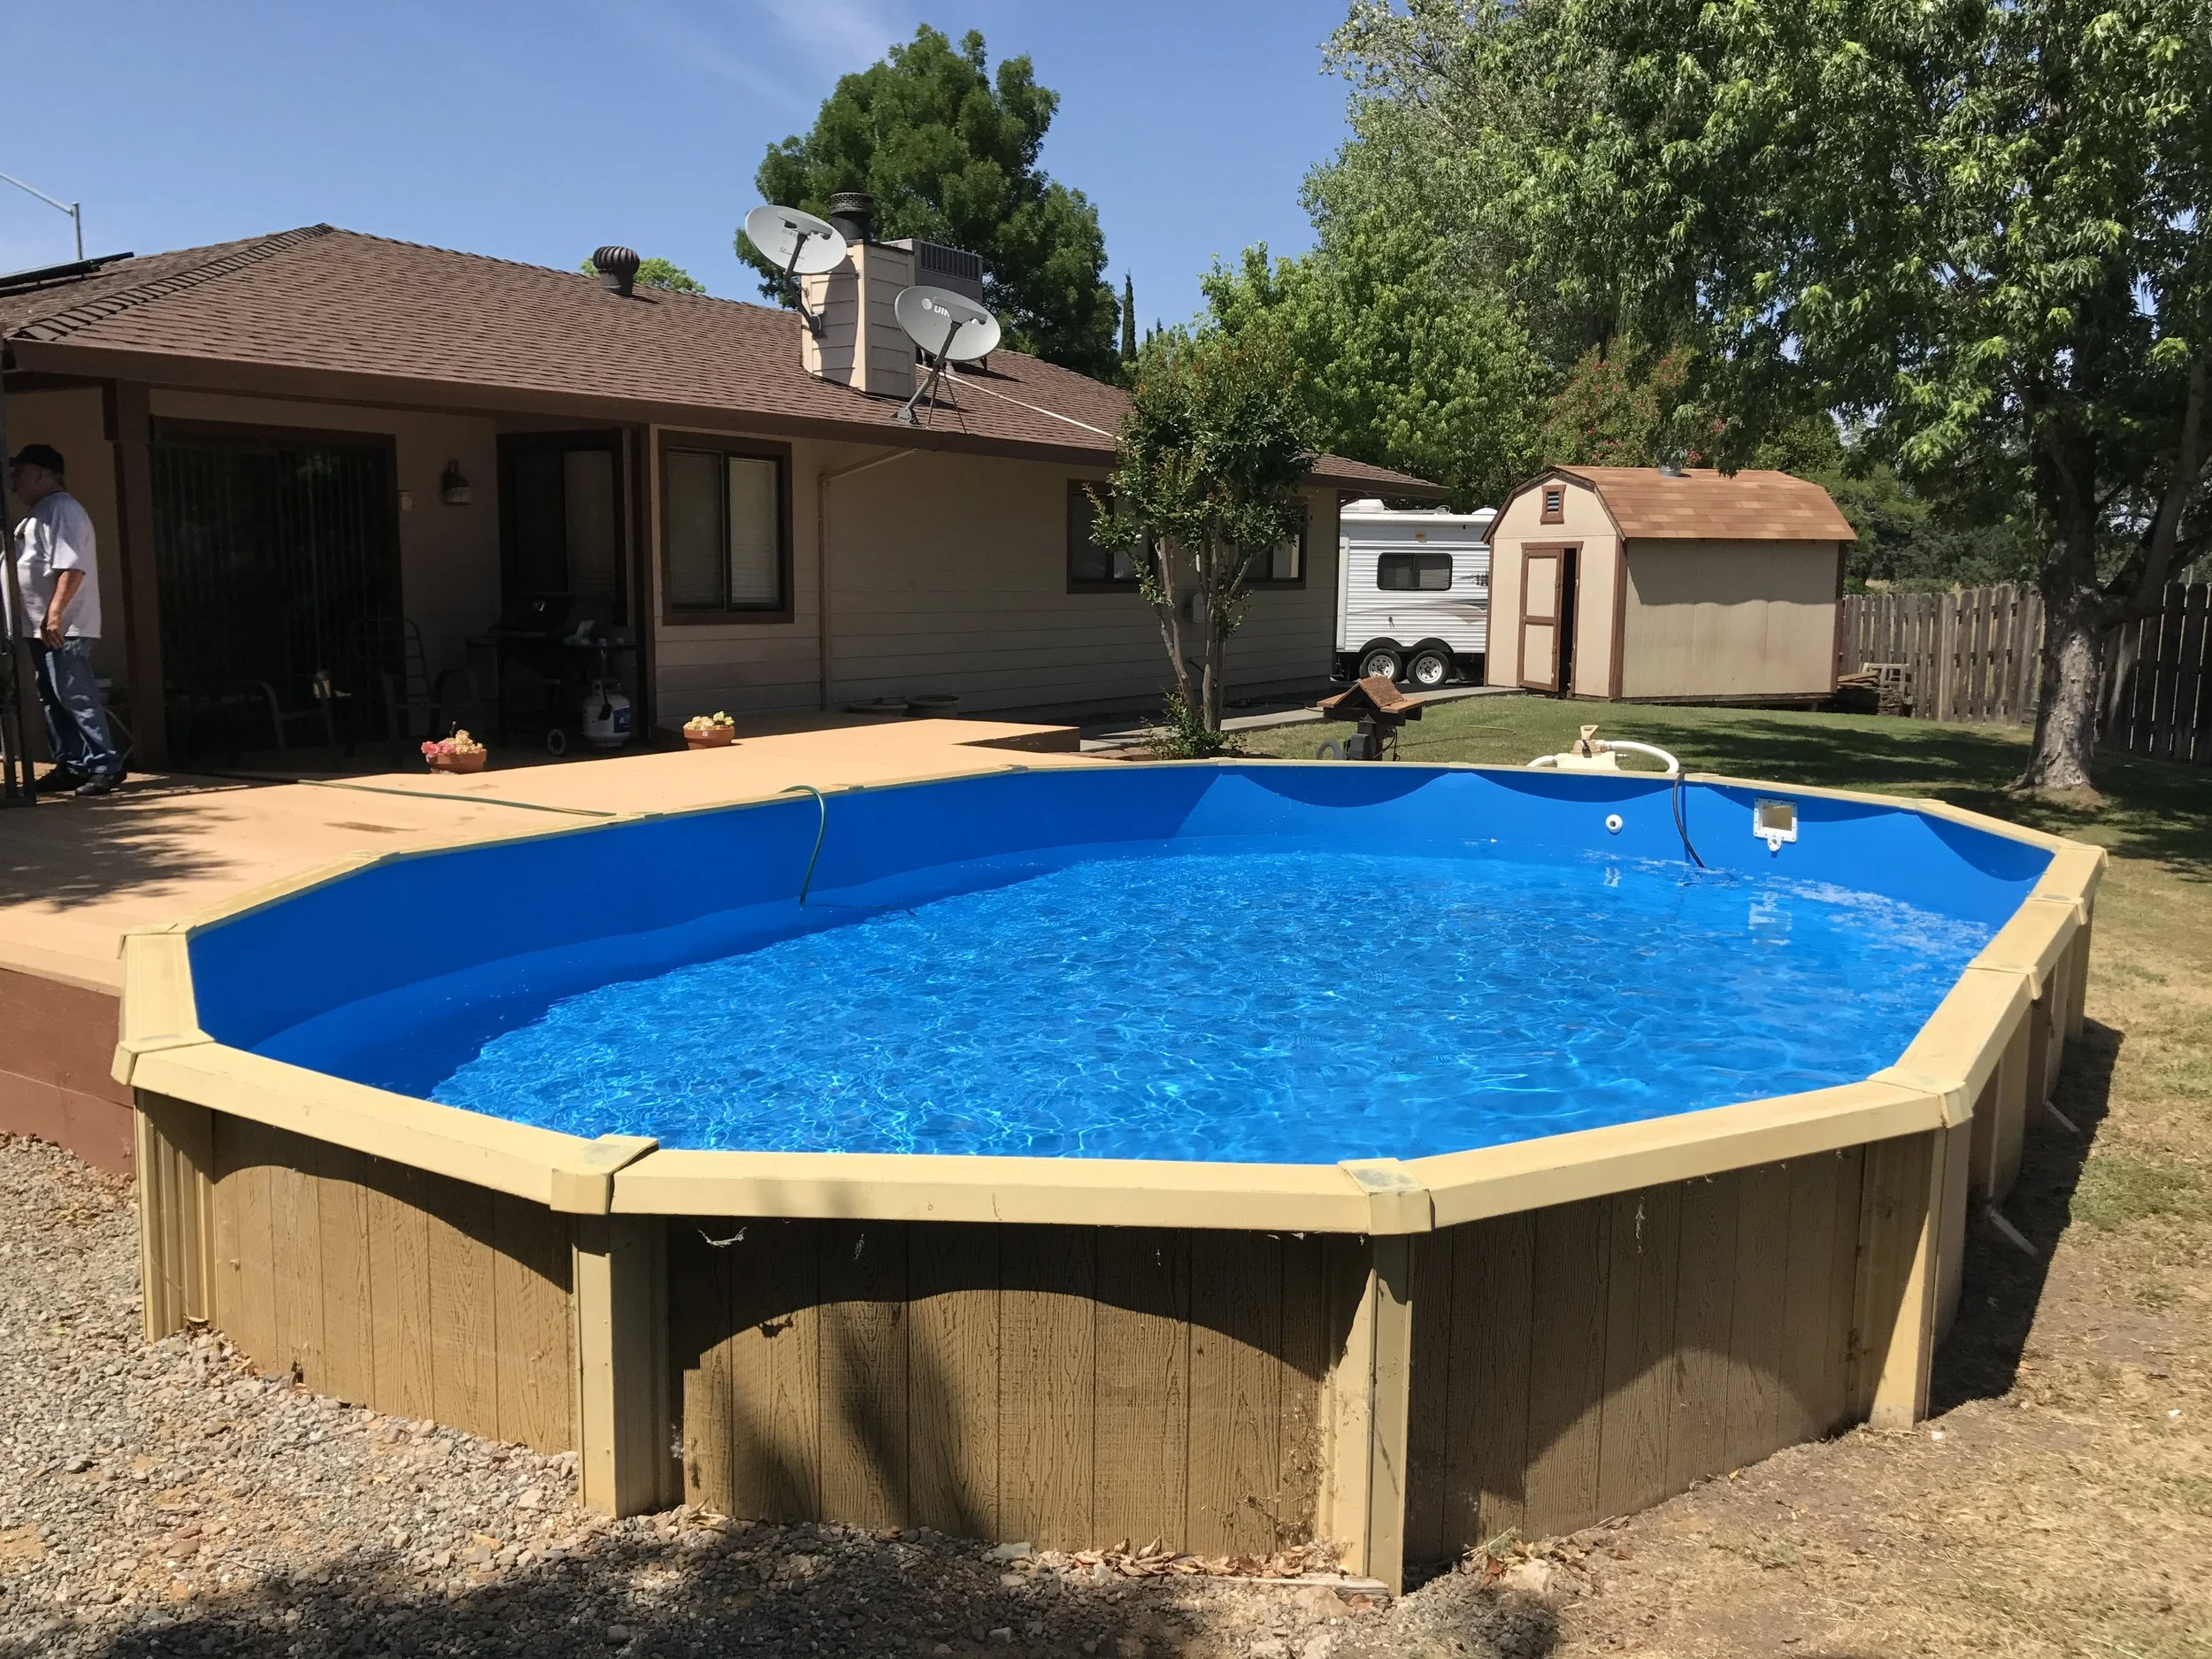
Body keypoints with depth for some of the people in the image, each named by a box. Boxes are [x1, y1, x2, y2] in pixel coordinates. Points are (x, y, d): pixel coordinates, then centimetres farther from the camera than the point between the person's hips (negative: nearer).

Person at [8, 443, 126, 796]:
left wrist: (55, 614, -26)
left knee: (76, 698, -10)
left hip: (63, 627, -10)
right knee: (52, 700, 12)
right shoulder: (39, 512, 20)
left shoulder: (62, 510, -12)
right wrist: (45, 619, 19)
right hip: (42, 626, 10)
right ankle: (70, 767, 18)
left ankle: (105, 766, -7)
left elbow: (72, 568, -22)